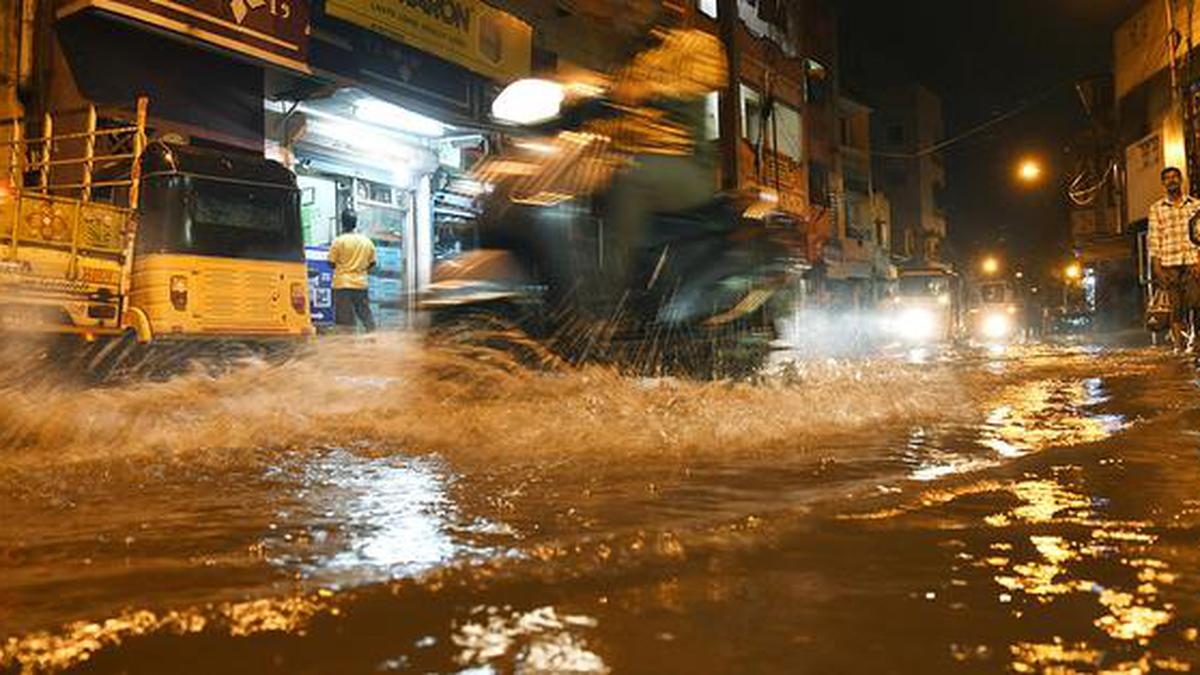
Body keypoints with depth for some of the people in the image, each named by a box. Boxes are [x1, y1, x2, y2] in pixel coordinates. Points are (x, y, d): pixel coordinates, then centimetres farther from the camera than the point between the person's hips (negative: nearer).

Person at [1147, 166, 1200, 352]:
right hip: (1169, 263, 0)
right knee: (1176, 307, -1)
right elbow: (1153, 238, 5)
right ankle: (1180, 344, 0)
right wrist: (1157, 267, -3)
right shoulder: (1156, 208, 9)